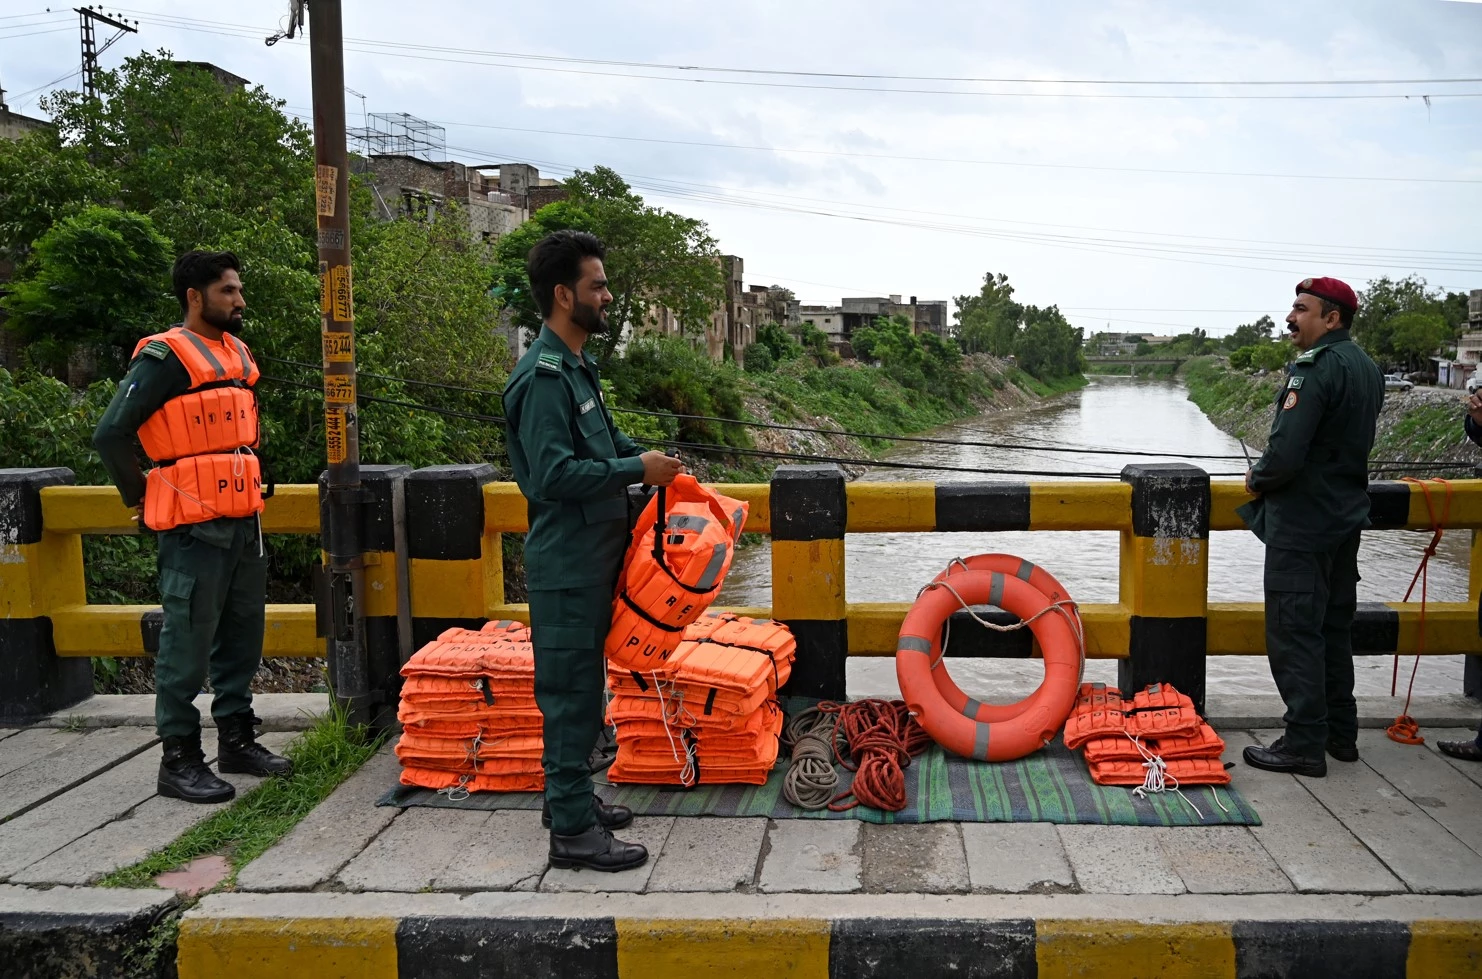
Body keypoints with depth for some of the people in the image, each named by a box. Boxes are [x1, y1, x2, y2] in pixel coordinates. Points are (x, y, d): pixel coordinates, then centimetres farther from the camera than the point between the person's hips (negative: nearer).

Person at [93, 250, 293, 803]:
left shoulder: (236, 353, 14)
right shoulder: (165, 357, -11)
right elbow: (111, 434, -14)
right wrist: (141, 498, -5)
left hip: (243, 521, 8)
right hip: (194, 526, -8)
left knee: (242, 635, 14)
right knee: (188, 643, -2)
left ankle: (237, 740, 26)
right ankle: (179, 760, 7)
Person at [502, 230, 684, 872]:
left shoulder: (575, 367, 13)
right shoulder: (544, 376, -19)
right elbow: (553, 473, -26)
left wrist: (646, 459, 11)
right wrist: (636, 470, -19)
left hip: (590, 557, 10)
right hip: (566, 562, -10)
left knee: (579, 687, 18)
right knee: (572, 691, -2)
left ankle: (569, 797, 31)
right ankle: (573, 831, 7)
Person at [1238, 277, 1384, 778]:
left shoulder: (1315, 368, -20)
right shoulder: (1367, 368, 11)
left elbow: (1286, 451, -26)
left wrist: (1257, 479, -6)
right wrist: (1270, 475, 14)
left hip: (1303, 520, -9)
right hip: (1347, 512, 10)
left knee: (1293, 630, -3)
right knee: (1334, 625, 17)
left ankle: (1304, 744, 1)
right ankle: (1340, 733, 25)